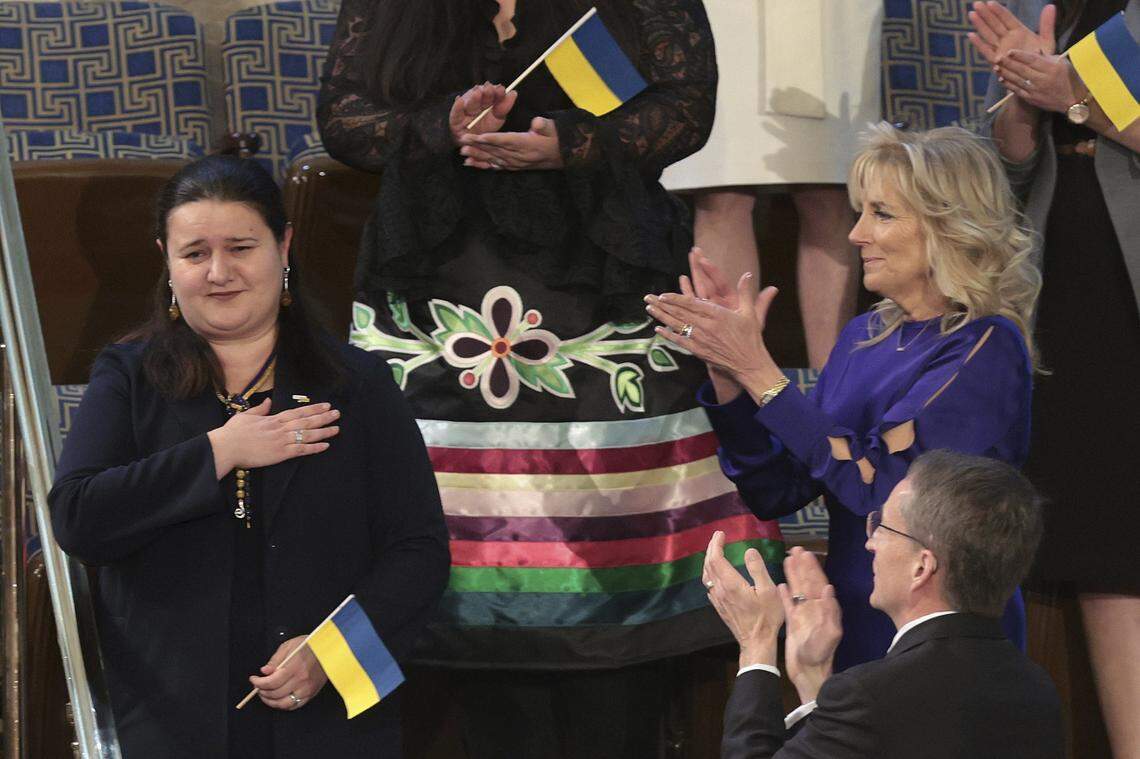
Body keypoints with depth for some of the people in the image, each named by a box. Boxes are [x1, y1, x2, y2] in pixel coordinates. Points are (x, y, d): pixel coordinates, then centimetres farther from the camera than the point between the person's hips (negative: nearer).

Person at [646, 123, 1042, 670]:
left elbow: (876, 485, -22)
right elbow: (776, 494, 6)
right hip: (853, 635, 7)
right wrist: (728, 372, -6)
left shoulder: (984, 350, -12)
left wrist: (757, 369, -20)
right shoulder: (866, 336, 9)